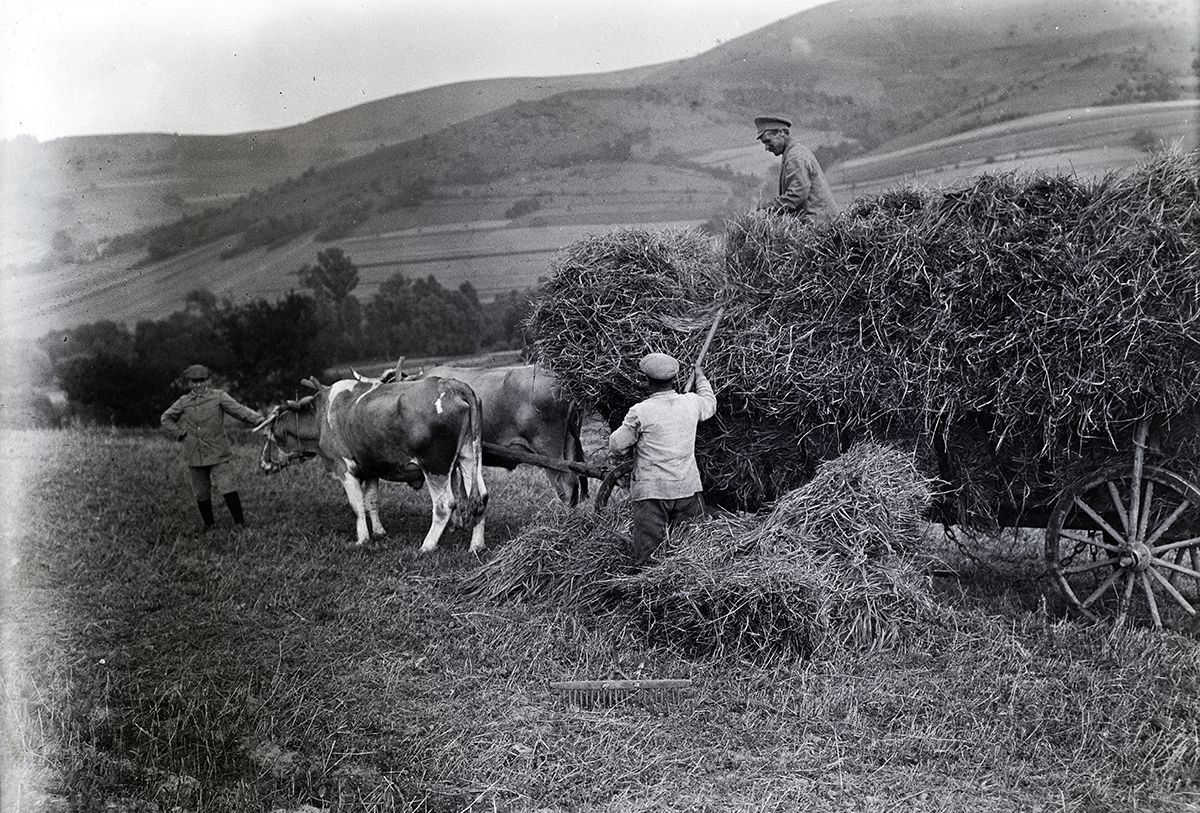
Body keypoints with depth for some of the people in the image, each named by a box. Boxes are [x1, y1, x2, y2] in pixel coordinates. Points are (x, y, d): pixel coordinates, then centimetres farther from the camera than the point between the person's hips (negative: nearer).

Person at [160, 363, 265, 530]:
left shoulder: (218, 397, -2)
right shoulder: (184, 402, 7)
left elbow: (239, 410, -13)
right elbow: (165, 419, 19)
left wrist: (259, 419, -29)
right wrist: (181, 435, 5)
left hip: (217, 453, -3)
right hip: (194, 455, 3)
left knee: (226, 487, -13)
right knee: (201, 493, 10)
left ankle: (240, 522, -7)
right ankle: (208, 524, 25)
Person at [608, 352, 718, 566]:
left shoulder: (640, 412, -10)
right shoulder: (691, 403, 3)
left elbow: (616, 446, -4)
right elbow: (710, 403, 27)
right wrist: (700, 377, 44)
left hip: (651, 491, -4)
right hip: (687, 488, 4)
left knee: (647, 556, -2)